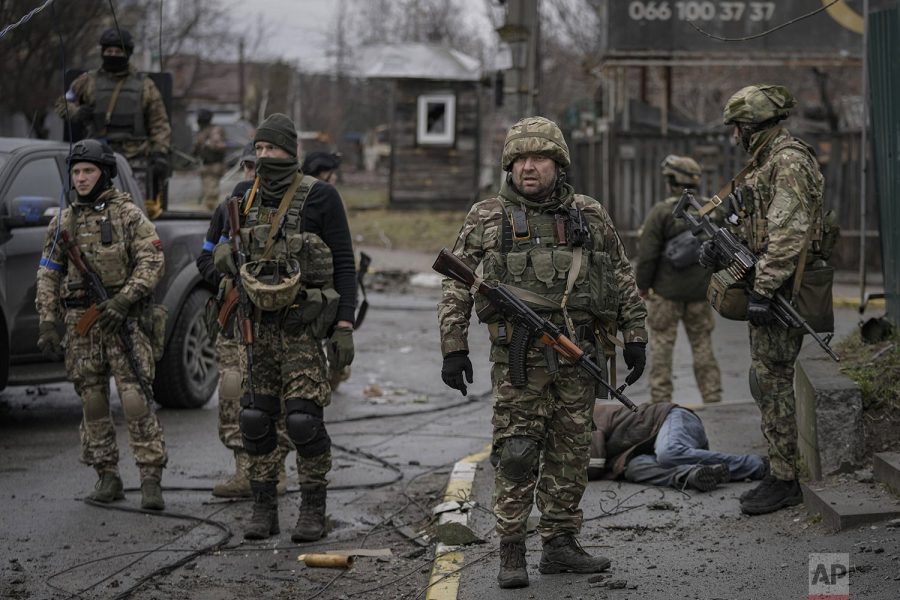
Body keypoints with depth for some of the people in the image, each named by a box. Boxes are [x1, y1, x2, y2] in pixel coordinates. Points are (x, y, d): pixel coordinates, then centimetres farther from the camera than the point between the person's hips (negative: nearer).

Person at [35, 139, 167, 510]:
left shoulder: (127, 214, 1)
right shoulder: (63, 222, 13)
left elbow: (152, 261, -6)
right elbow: (48, 276, 13)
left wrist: (123, 300, -17)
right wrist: (48, 324, 4)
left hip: (122, 319, -4)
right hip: (80, 322, 4)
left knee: (135, 396, -12)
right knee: (92, 401, 5)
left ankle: (150, 478, -11)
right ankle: (107, 476, 14)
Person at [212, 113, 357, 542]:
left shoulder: (320, 197, -8)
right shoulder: (250, 200, 9)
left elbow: (344, 264, -7)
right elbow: (231, 251, 22)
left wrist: (345, 326, -12)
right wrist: (224, 255, -4)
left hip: (303, 326, -5)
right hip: (260, 325, 5)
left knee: (304, 418, -10)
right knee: (256, 418, 4)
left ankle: (313, 512, 1)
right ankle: (263, 510, 13)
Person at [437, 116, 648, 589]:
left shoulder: (589, 216, 9)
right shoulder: (487, 218, 3)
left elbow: (623, 280, 15)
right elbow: (456, 287, 3)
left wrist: (635, 338, 10)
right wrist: (453, 348, -3)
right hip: (518, 355, -3)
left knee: (571, 451, 7)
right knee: (516, 453, -6)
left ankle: (560, 544, 17)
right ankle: (512, 553, 0)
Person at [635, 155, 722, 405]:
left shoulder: (661, 212, -11)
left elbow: (647, 253, -12)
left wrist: (642, 285, -1)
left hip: (666, 291, -4)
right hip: (700, 292, 4)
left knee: (661, 345, 1)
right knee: (703, 346, 10)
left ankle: (661, 399, 0)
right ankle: (713, 397, 10)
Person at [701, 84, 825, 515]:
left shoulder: (789, 161, -15)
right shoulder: (765, 162, 18)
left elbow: (789, 234, -23)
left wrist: (762, 290, -26)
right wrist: (720, 247, 8)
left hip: (780, 289, -11)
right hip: (767, 287, 11)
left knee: (773, 383, -7)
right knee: (764, 382, 13)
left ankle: (784, 481, -2)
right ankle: (779, 474, 19)